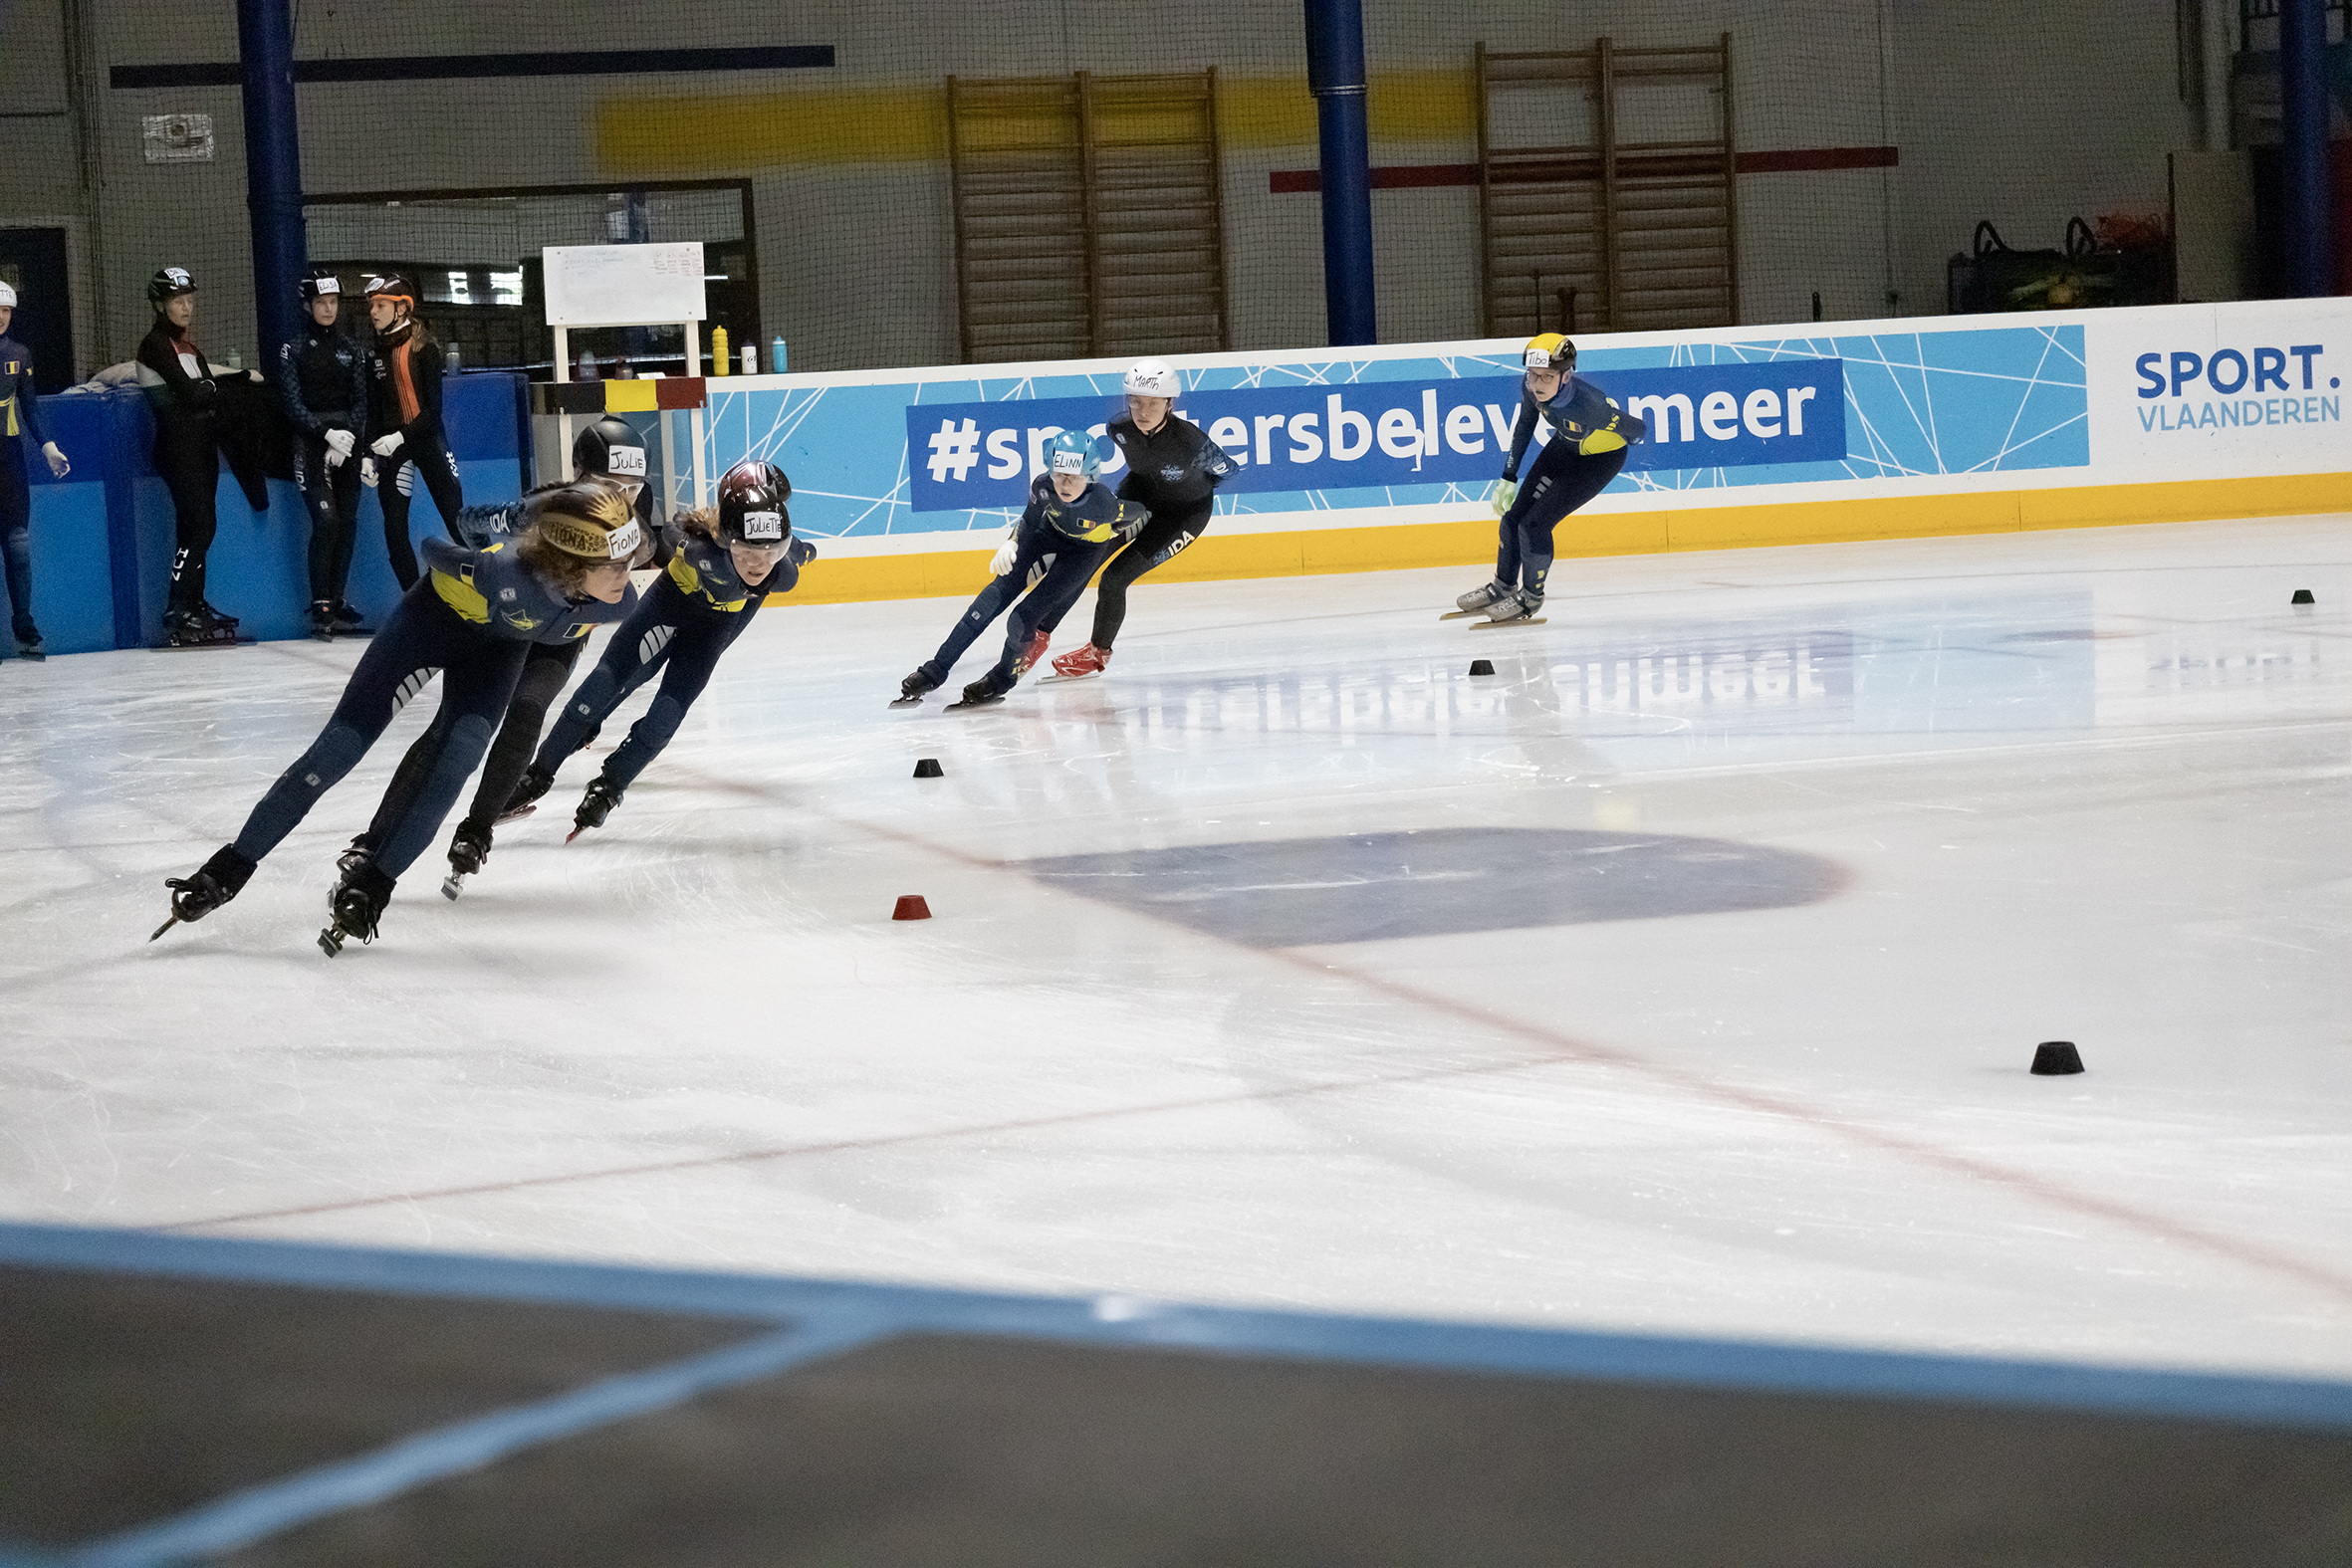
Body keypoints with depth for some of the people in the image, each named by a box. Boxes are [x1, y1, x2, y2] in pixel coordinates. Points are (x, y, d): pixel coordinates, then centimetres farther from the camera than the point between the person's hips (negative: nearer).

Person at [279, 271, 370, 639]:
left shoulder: (351, 348, 10)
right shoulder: (293, 348, 0)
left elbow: (360, 401, 5)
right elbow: (293, 403, -6)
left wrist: (347, 437, -11)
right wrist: (326, 433, -18)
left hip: (347, 441, 4)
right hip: (310, 443, -4)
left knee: (347, 522, 1)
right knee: (326, 519, -16)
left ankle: (336, 602, 10)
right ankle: (320, 608, -12)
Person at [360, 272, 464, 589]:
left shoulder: (423, 348, -6)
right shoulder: (375, 355, 10)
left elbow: (434, 408, -11)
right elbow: (373, 411, 14)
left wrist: (402, 437, -20)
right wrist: (368, 453, 5)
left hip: (428, 439, -5)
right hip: (391, 446, 5)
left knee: (457, 518, -7)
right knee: (394, 529, -1)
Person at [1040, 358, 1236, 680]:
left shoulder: (1190, 439, -36)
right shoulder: (1120, 428, -21)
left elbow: (1227, 470, -18)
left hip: (1185, 513, -5)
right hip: (1140, 494, 5)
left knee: (1115, 577, -12)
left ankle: (1099, 651, 13)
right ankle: (1040, 634, 9)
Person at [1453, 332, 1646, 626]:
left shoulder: (1588, 404, -43)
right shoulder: (1530, 387, -23)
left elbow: (1637, 429, -27)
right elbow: (1525, 424, -2)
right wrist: (1509, 477, 2)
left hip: (1601, 459, -6)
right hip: (1565, 446, 6)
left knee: (1535, 524, -12)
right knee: (1514, 515, 9)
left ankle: (1530, 597, 12)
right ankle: (1503, 586, 34)